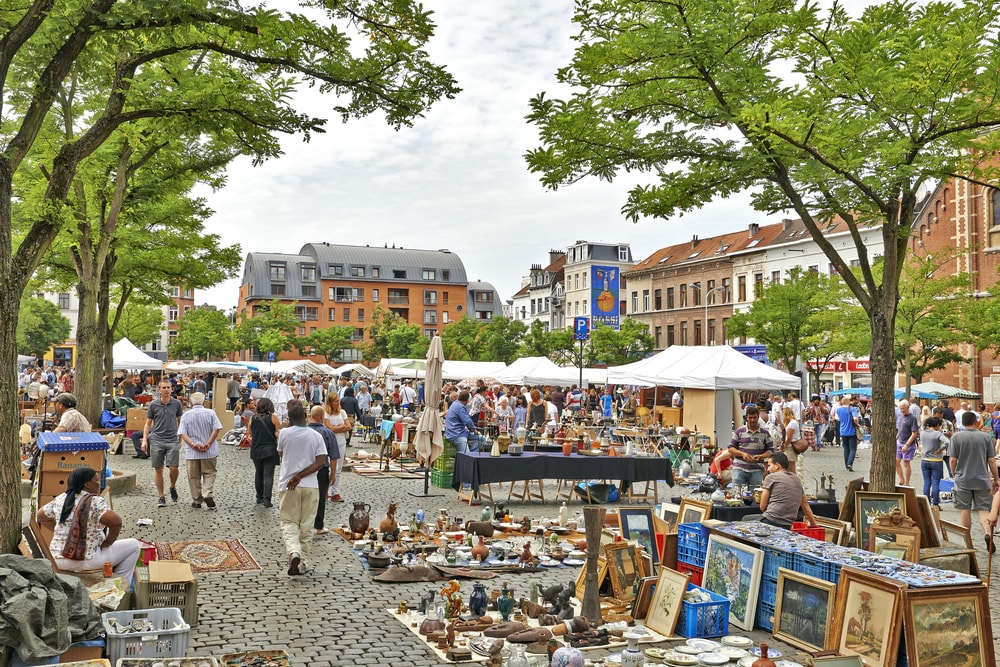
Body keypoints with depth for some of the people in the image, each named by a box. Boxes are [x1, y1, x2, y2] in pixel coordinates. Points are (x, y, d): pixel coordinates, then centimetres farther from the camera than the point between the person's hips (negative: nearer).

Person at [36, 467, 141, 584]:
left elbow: (40, 516, 21)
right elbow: (116, 521, -27)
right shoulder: (95, 501, -15)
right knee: (134, 545, 5)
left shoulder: (60, 499, 6)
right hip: (85, 561, -8)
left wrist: (60, 530, 17)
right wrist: (108, 542, -11)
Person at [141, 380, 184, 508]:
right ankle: (161, 497, 15)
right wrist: (144, 440, -1)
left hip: (172, 440, 0)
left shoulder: (176, 403, 3)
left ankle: (173, 487, 21)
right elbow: (148, 423, 6)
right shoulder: (153, 405, 1)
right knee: (158, 469, 4)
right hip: (156, 440, 0)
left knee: (173, 468, -9)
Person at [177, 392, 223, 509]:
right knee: (209, 473, 10)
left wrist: (193, 445, -15)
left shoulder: (185, 415, 0)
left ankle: (197, 501, 17)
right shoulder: (210, 413, -4)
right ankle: (208, 494, -10)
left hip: (192, 453, 1)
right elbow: (217, 429, -13)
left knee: (194, 477, 11)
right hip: (210, 452, -1)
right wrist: (208, 444, -13)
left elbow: (182, 434, -9)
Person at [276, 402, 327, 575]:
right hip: (310, 485, 1)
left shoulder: (284, 433, -3)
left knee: (289, 522, 6)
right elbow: (321, 462, -10)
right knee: (307, 525, 10)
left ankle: (294, 552, -19)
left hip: (288, 485, -1)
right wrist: (301, 475, -11)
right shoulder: (316, 436, -1)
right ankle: (303, 563, 13)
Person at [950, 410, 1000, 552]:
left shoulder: (956, 437, -5)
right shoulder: (985, 437, -1)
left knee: (965, 510, 9)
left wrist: (954, 475, 11)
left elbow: (953, 460, -6)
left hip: (963, 480, -1)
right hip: (982, 480, 1)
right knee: (983, 509, 4)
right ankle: (987, 533, -19)